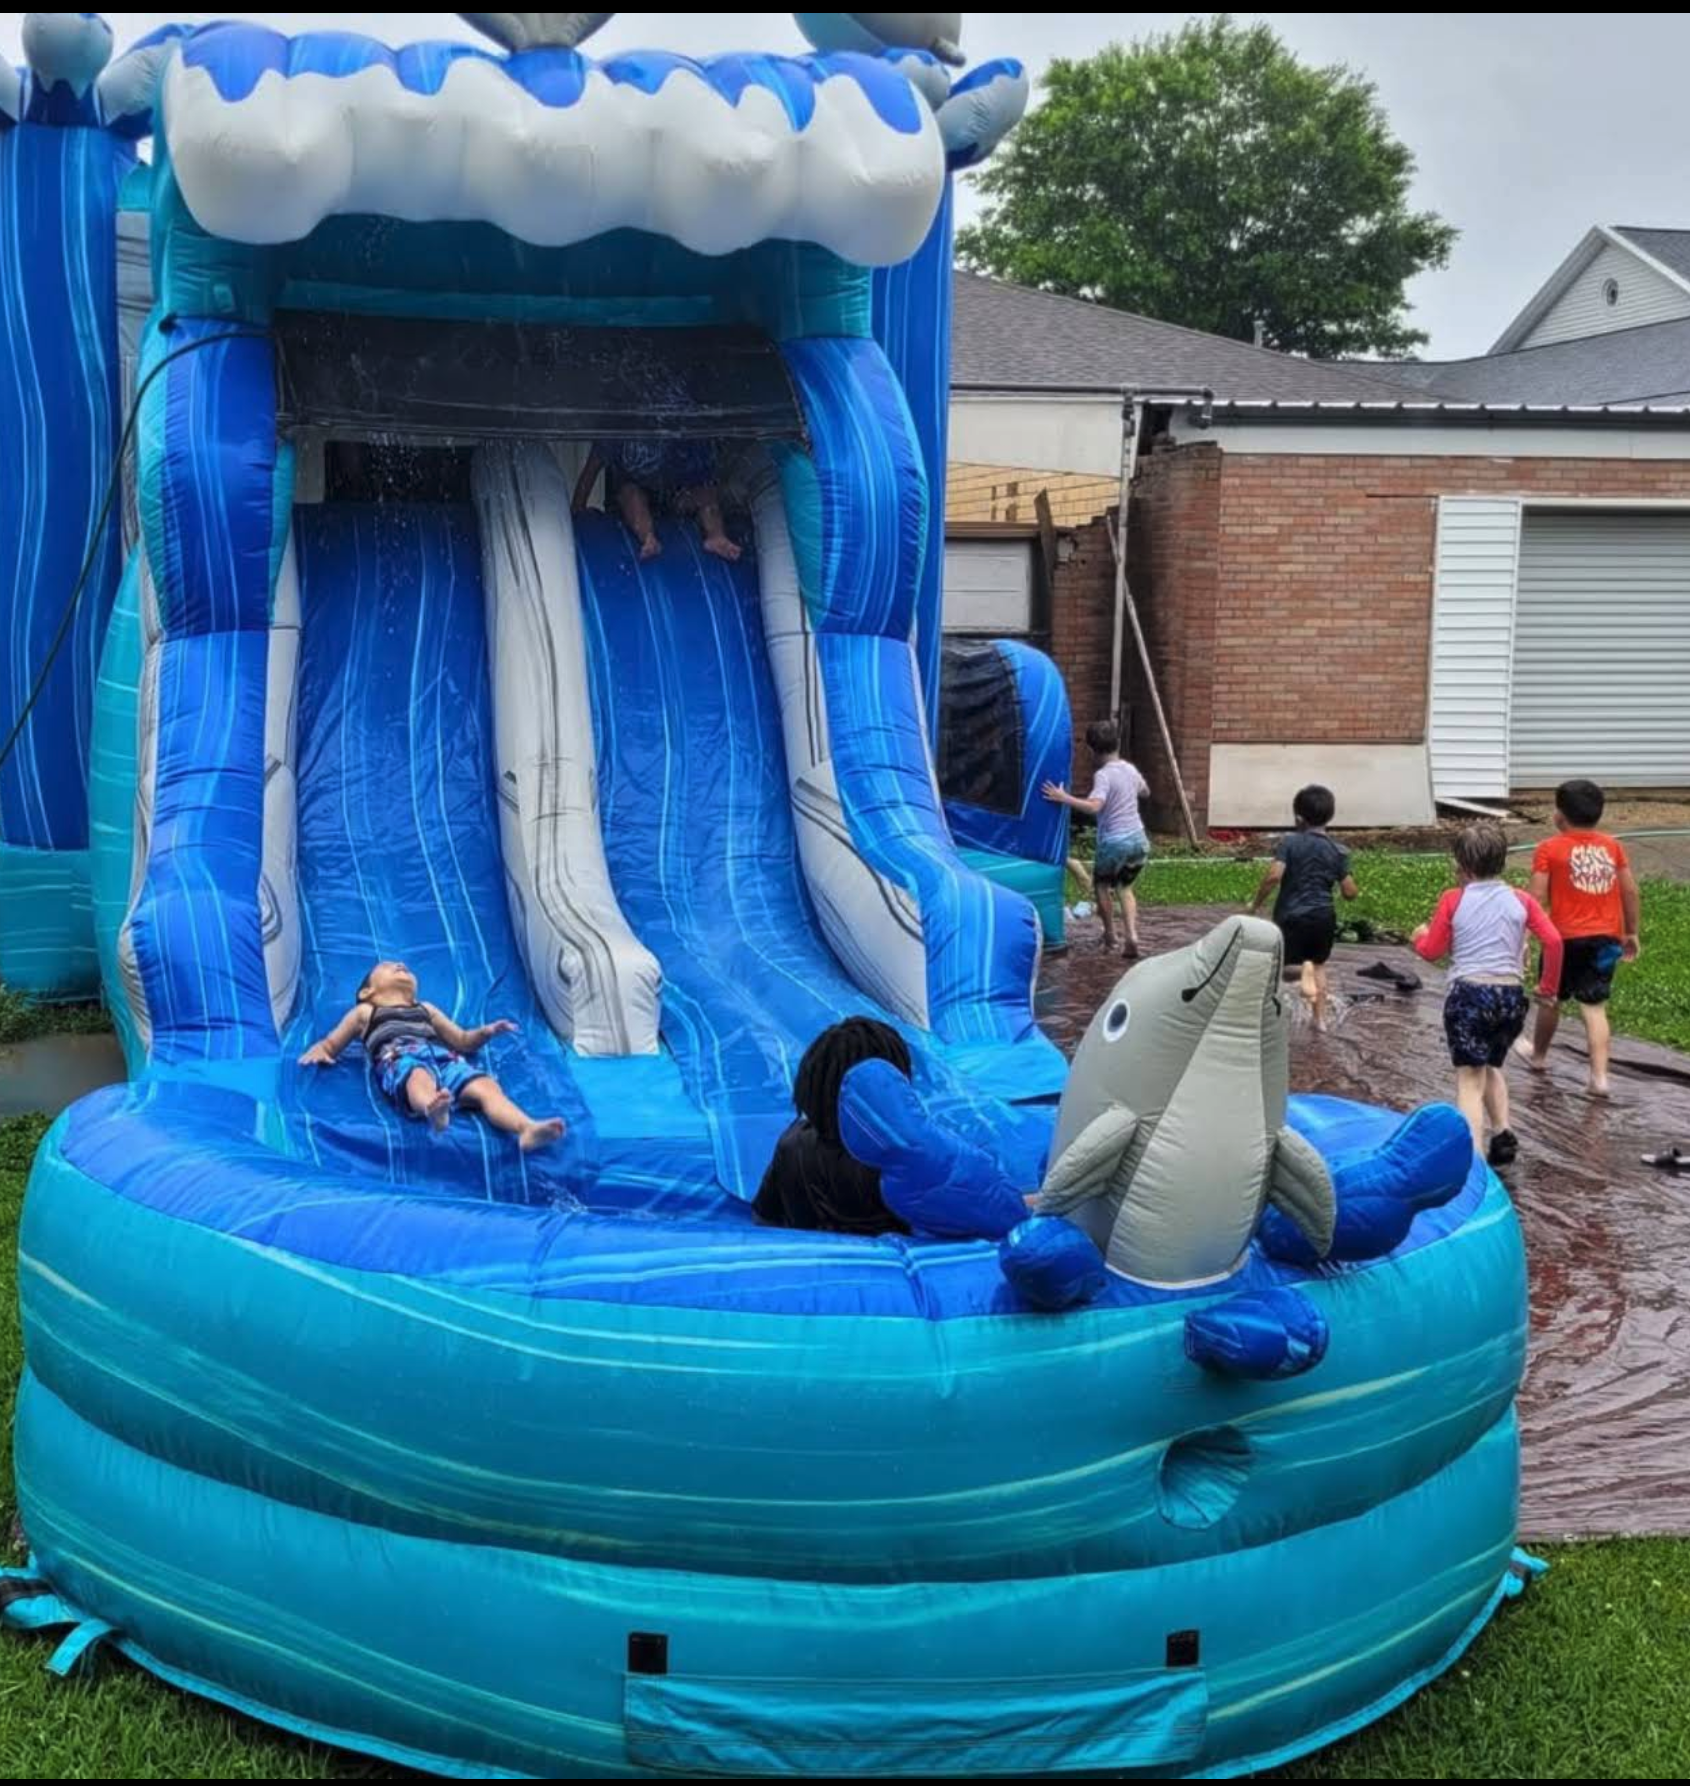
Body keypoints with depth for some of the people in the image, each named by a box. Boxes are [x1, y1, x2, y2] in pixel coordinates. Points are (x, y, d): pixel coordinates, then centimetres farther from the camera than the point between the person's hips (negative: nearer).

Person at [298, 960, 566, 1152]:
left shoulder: (426, 1009, 45)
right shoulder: (364, 1012, 37)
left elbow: (463, 1041, 42)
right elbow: (329, 1044, 35)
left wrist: (486, 1032, 20)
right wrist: (317, 1052, 10)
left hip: (443, 1057, 4)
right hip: (399, 1057, -4)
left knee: (487, 1085, -28)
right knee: (420, 1078, -43)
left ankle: (528, 1128, -55)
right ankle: (433, 1110, -79)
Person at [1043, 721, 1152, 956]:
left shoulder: (1103, 775, -13)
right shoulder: (1130, 769, 9)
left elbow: (1094, 806, -29)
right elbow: (1145, 792, 29)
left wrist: (1064, 798, -29)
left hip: (1114, 842, -6)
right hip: (1139, 840, 6)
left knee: (1101, 884, 19)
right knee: (1124, 887, 21)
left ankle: (1110, 934, 23)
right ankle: (1131, 935, 4)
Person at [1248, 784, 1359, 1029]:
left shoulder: (1289, 842, -9)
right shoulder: (1337, 850, -1)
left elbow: (1274, 875, -22)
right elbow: (1350, 892, -1)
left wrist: (1256, 903, -8)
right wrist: (1357, 892, 24)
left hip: (1292, 917, -3)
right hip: (1324, 917, 3)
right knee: (1319, 965, 23)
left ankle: (1302, 969, -27)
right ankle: (1320, 1018, 21)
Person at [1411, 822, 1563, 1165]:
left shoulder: (1453, 900, -1)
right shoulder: (1521, 901, 6)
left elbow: (1432, 951, 5)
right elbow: (1553, 941, -2)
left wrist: (1420, 936, 28)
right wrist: (1548, 987, 10)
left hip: (1468, 995, -4)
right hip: (1511, 997, 4)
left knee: (1470, 1079, -3)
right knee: (1491, 1066, 27)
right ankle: (1503, 1131, 12)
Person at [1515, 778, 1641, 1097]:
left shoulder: (1550, 848, -8)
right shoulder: (1613, 846, 5)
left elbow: (1537, 898, -12)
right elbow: (1630, 891, 5)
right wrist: (1631, 933, 14)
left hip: (1567, 938, -3)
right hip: (1606, 939, 3)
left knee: (1552, 999, 18)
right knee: (1595, 1008, 4)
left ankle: (1538, 1054, 38)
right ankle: (1599, 1077, -7)